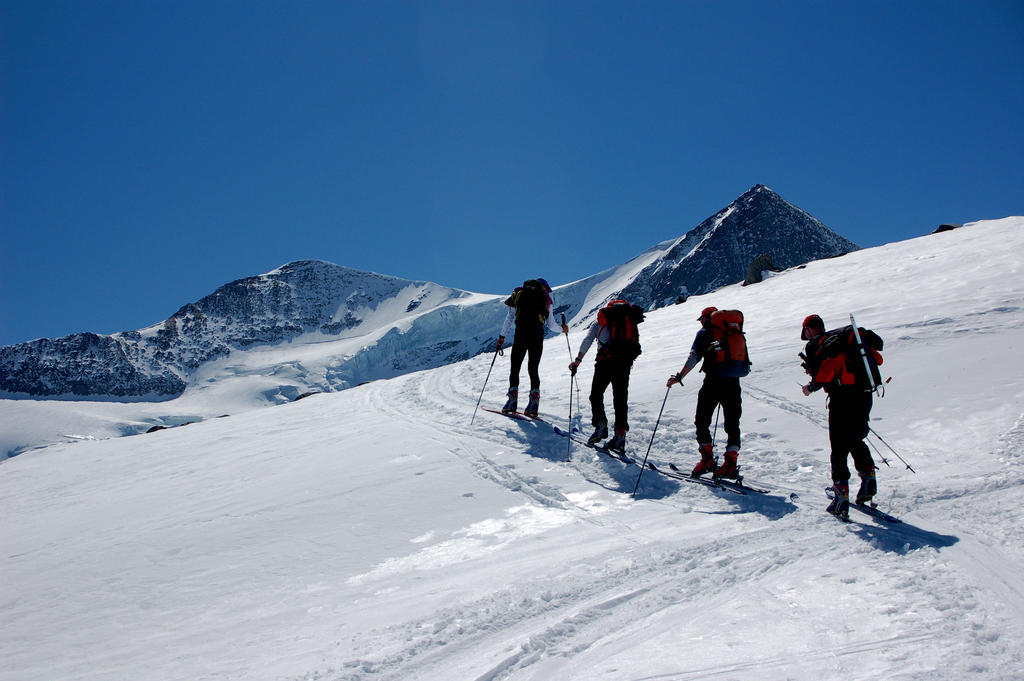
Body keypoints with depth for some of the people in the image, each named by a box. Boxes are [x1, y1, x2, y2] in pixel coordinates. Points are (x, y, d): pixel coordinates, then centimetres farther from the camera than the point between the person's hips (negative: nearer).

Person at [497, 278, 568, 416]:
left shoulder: (519, 294, 17)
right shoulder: (545, 299, 14)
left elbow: (509, 317, 12)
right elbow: (551, 325, 14)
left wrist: (502, 337, 12)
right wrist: (562, 329, 35)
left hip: (521, 335, 0)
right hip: (537, 336, 0)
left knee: (515, 368, 8)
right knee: (533, 369, 8)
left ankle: (512, 400, -4)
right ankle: (534, 403, -4)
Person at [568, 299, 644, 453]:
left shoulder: (600, 320, 17)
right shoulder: (630, 319, 25)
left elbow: (587, 340, 4)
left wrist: (578, 360, 1)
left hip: (606, 359, -3)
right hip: (626, 361, 3)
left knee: (596, 394, 10)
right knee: (620, 398, 6)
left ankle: (600, 425, -7)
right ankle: (620, 436, -2)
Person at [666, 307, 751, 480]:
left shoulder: (704, 333, 4)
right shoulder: (736, 334, 18)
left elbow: (694, 357, -7)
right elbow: (746, 366, 18)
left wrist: (679, 377, -5)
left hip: (713, 381, -4)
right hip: (733, 384, 4)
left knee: (702, 421, 6)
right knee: (732, 424, 8)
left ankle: (707, 458, -3)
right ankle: (731, 462, 0)